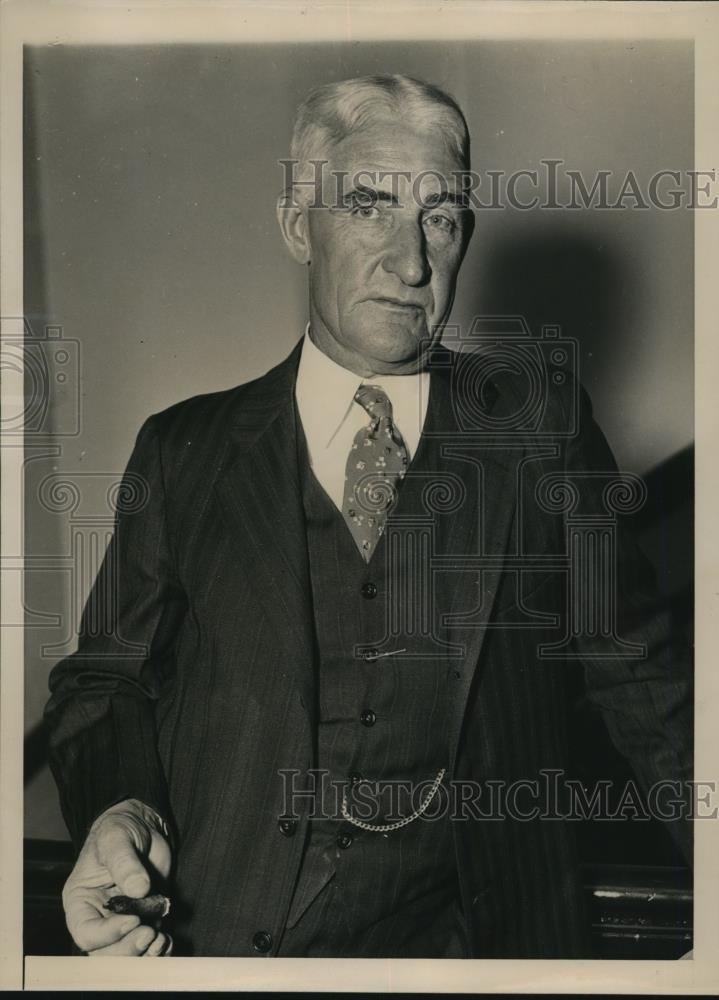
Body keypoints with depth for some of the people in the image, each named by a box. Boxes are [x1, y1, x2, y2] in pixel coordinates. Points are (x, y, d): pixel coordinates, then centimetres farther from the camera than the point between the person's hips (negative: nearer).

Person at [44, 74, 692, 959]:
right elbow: (107, 677, 12)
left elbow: (628, 655, 9)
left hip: (473, 931, 0)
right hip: (224, 928, 0)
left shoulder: (537, 419, 7)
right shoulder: (183, 453, 7)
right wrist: (115, 809, -8)